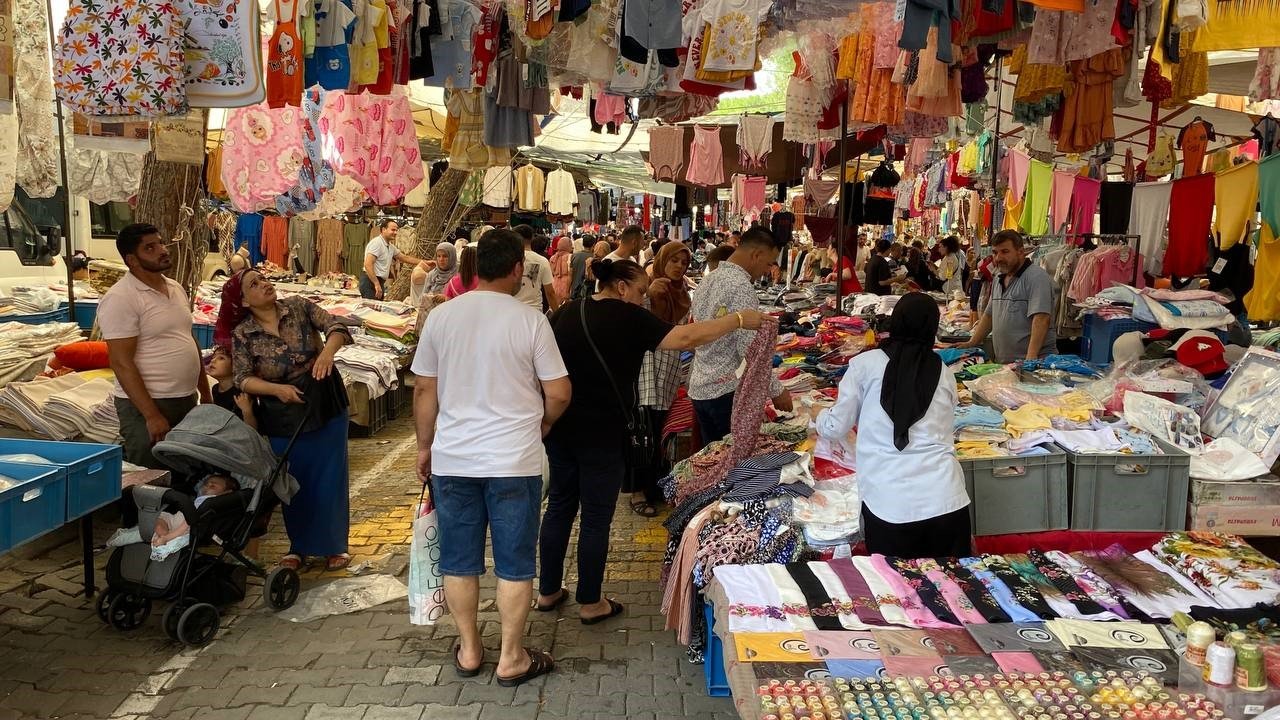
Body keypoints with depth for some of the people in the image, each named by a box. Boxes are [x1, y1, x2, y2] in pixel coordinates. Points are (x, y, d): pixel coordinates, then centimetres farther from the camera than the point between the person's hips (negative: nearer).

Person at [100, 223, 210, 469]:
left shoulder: (176, 288, 10)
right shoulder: (120, 299, -15)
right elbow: (122, 363, -19)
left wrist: (205, 394, 15)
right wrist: (152, 415, -21)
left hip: (188, 399, 8)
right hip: (146, 403, -8)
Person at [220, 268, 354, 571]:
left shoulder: (298, 306, -4)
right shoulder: (242, 334, -6)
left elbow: (335, 326, -13)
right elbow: (243, 379, -9)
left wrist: (328, 350, -34)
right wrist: (276, 389, -27)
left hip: (325, 405, 0)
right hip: (283, 416, 0)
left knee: (330, 477, 6)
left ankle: (334, 545, 22)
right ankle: (298, 546, 30)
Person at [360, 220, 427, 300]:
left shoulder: (391, 247, 15)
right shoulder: (376, 243, -13)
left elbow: (405, 258, 25)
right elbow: (368, 264, -21)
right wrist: (376, 284, -26)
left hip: (380, 283, 9)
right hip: (371, 282, -9)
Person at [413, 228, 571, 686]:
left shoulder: (441, 316, 0)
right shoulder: (530, 320, -9)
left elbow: (424, 390, 5)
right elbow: (559, 393, -7)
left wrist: (425, 447, 17)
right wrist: (541, 424, 14)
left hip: (452, 459, 3)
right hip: (514, 460, -3)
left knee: (459, 560, 15)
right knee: (514, 562, 9)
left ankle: (469, 650, 27)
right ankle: (511, 658, 18)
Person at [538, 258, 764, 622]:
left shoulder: (564, 313, 7)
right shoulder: (627, 317, -13)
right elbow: (684, 337, -22)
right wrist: (739, 319, -16)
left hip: (558, 428, 7)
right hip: (601, 434, -7)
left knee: (559, 505, 18)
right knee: (596, 518, 5)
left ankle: (548, 591, 28)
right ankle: (590, 603, 17)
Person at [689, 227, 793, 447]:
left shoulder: (708, 281, 12)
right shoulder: (741, 286, -16)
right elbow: (750, 349, -20)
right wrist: (776, 391, -12)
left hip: (699, 389, 9)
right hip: (728, 392, -9)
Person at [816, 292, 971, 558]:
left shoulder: (865, 364, 0)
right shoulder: (944, 373, 8)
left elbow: (835, 429, 6)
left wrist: (819, 415, 29)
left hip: (889, 507, -2)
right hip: (946, 503, 2)